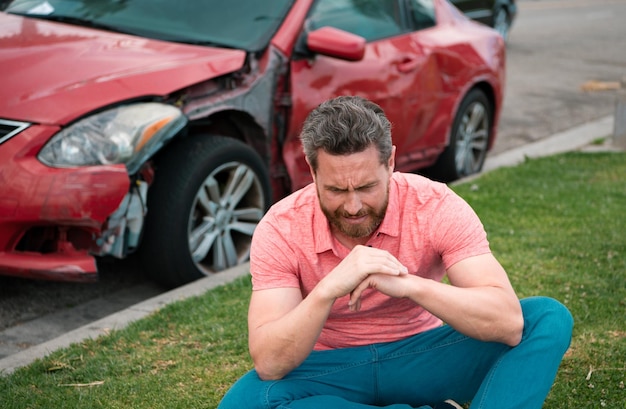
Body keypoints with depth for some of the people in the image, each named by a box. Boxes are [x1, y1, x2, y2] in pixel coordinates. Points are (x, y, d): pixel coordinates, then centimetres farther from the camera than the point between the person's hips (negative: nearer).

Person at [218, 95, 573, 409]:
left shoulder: (436, 206, -19)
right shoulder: (281, 228, -18)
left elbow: (508, 321, -28)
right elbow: (268, 363, -26)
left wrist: (409, 285, -43)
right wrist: (328, 290, -42)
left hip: (422, 356, 0)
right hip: (330, 370, 0)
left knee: (549, 318, -20)